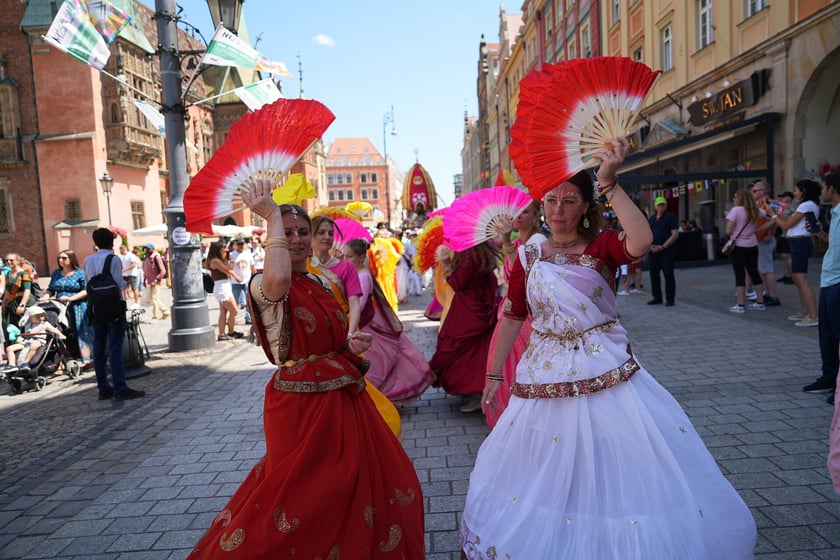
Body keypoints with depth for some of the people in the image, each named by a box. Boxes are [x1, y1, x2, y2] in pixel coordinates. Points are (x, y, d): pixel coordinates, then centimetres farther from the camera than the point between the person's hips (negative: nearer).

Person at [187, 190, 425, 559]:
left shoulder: (322, 283, 10)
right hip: (301, 403, -7)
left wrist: (350, 347, 0)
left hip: (344, 399, 7)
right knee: (304, 495, 5)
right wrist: (272, 216, -28)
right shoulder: (262, 285, -12)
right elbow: (279, 281, -39)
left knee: (365, 482, 17)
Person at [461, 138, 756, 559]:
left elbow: (642, 241, -29)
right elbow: (510, 319, 6)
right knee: (545, 476, 13)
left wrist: (609, 183, -30)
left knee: (618, 470, 4)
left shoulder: (602, 245, -4)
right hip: (545, 377, 3)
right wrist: (493, 375, 8)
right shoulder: (528, 257, 3)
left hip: (606, 374, -2)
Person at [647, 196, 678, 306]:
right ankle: (657, 297, 18)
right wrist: (649, 245, -3)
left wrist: (662, 246, -16)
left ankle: (670, 298, 5)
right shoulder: (652, 218, 14)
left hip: (666, 251, -6)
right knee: (654, 274, 8)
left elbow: (675, 234, -10)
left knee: (668, 275, -2)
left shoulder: (670, 217, -3)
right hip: (653, 251, 6)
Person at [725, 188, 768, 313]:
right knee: (754, 273, 13)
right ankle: (760, 302, 18)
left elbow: (728, 231, -15)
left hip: (738, 246, -5)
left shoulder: (735, 210, -12)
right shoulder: (755, 210, 6)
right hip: (752, 246, 6)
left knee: (739, 275, -1)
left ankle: (740, 305, 0)